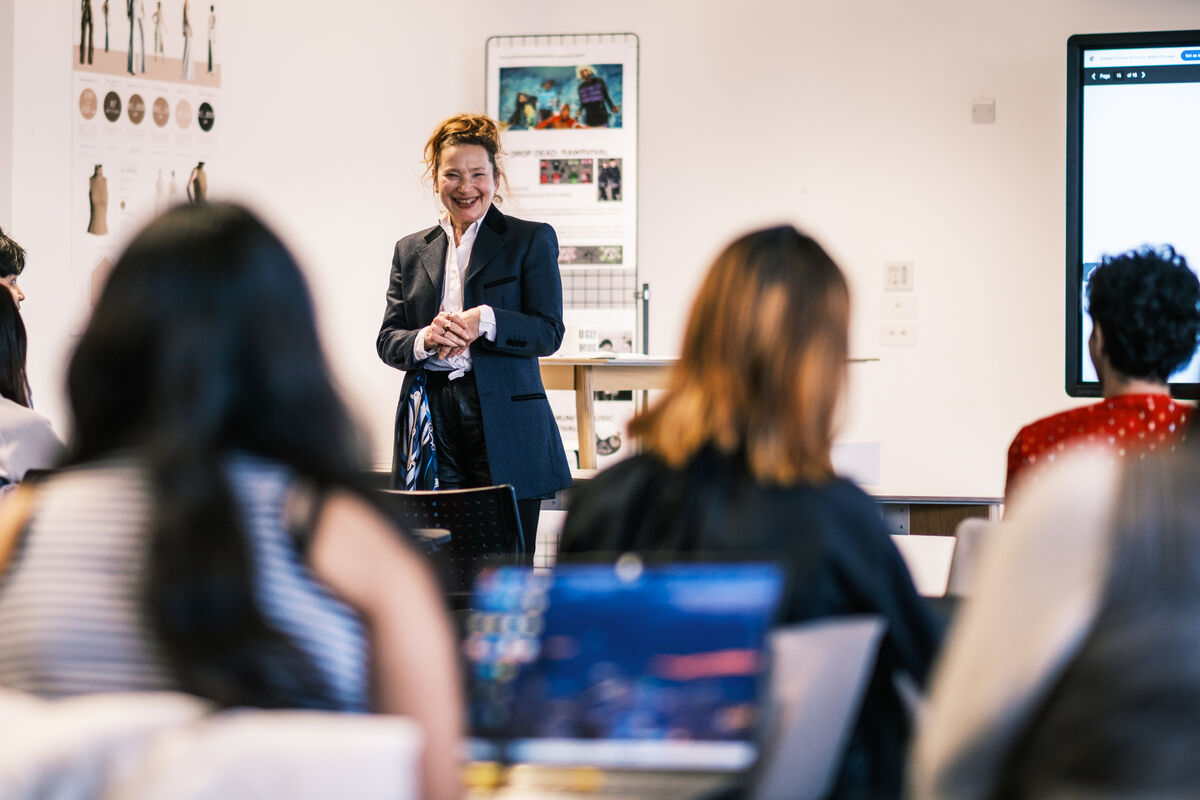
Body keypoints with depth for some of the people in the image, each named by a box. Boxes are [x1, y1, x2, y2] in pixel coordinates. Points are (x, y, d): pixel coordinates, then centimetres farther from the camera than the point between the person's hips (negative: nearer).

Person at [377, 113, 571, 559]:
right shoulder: (411, 250, 17)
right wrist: (424, 340, -10)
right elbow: (387, 340, 12)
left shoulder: (532, 241, 6)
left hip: (506, 427, -3)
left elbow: (549, 332, -3)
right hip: (431, 424, 3)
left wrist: (486, 322, -19)